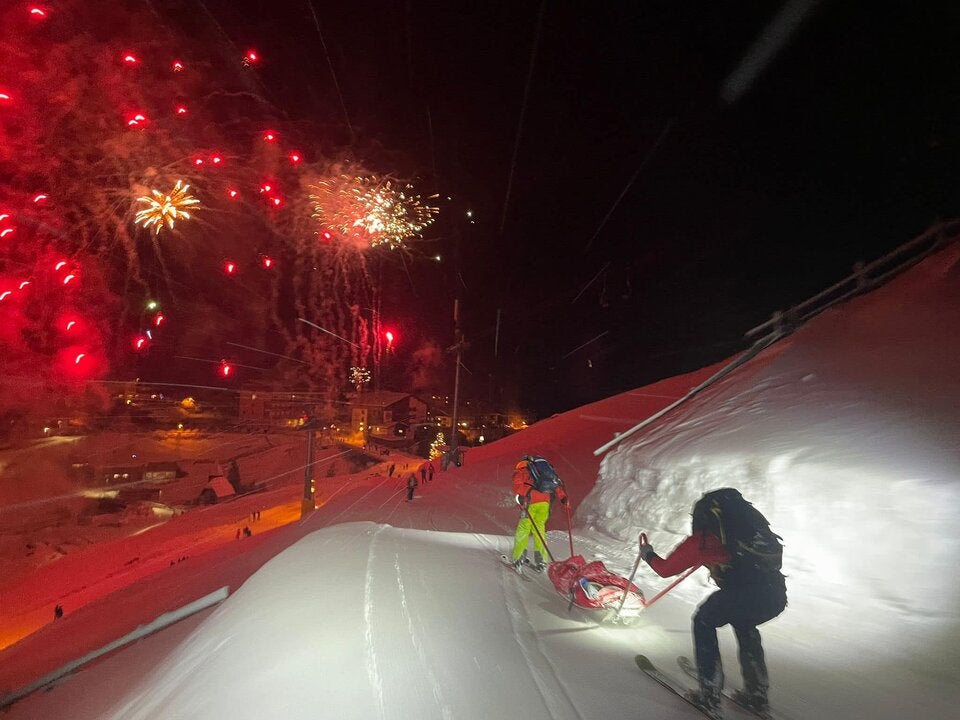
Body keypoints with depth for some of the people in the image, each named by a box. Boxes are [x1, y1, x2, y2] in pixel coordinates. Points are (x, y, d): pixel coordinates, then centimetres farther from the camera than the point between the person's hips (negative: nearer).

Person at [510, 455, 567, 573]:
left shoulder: (521, 470, 19)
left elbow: (518, 483, -2)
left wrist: (519, 496, -16)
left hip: (531, 502, -4)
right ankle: (540, 559, 8)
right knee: (540, 528, 14)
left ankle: (519, 558, -2)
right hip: (545, 502, 4)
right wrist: (562, 497, 15)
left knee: (523, 529, 5)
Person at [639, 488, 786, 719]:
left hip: (743, 594, -5)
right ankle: (757, 695, 39)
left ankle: (709, 696, 22)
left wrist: (649, 555, 40)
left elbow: (666, 569, 19)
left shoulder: (703, 536, 12)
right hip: (776, 596, 5)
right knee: (744, 624, 36)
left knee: (704, 622, 23)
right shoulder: (750, 517, 24)